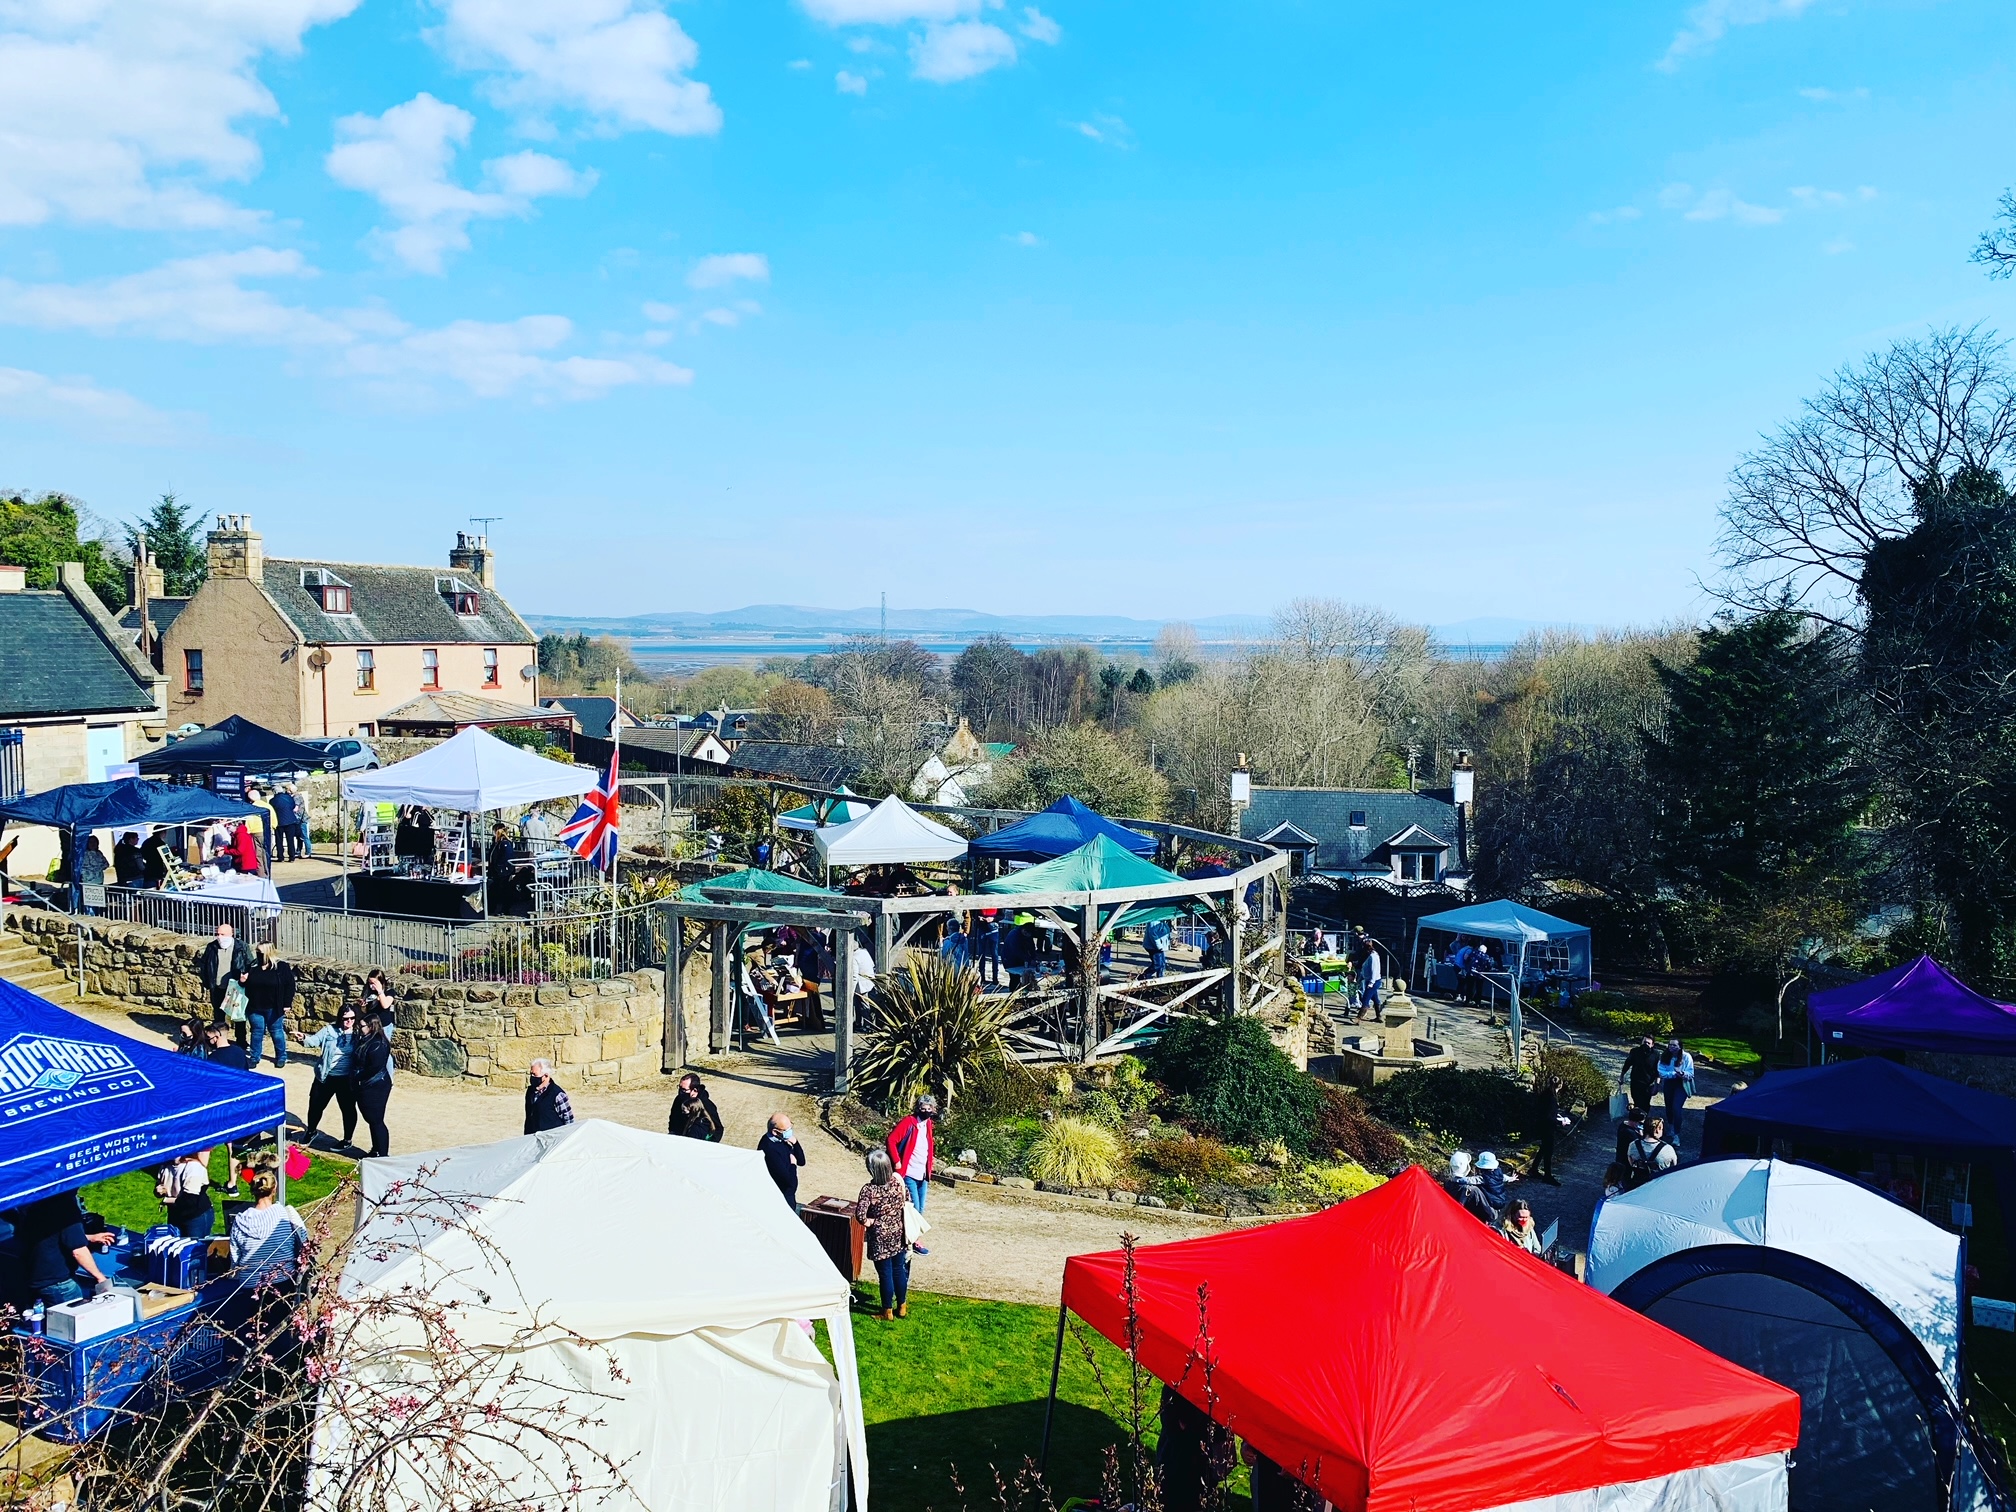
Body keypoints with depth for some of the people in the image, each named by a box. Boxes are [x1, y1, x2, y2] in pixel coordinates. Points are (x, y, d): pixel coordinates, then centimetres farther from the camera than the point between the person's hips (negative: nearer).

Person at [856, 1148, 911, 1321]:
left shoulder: (869, 1190, -23)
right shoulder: (898, 1183, -8)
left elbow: (860, 1215, -28)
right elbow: (908, 1202, 5)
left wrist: (869, 1221, -9)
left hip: (880, 1238, -5)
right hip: (898, 1234, 5)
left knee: (885, 1273, 8)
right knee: (899, 1270, 18)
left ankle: (887, 1311, 22)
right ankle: (902, 1307, 31)